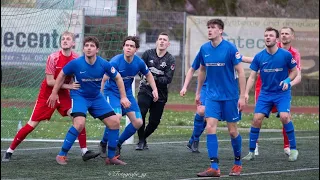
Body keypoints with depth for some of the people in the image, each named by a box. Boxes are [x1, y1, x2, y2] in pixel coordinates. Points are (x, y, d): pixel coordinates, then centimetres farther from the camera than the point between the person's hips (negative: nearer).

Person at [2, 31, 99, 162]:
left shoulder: (76, 59, -8)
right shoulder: (53, 57, -18)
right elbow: (50, 81, -19)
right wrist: (68, 86, -24)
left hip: (63, 94, 3)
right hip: (47, 93, -3)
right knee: (32, 124, -2)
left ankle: (85, 151, -13)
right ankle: (9, 151, 11)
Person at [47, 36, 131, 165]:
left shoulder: (104, 64, -15)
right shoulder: (76, 63, -21)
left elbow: (118, 78, 1)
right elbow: (62, 75, -2)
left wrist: (123, 97, -2)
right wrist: (54, 93, 3)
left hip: (96, 97, 4)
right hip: (79, 95, -4)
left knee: (114, 122, -3)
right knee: (79, 124, -27)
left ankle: (111, 157, 12)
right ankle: (62, 155, -14)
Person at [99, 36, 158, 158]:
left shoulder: (139, 62, -9)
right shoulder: (115, 62, -24)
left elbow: (148, 75, 12)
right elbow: (103, 80, -22)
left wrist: (154, 89, 3)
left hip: (127, 93, 6)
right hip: (112, 92, -6)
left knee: (138, 122, -2)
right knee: (117, 117, -30)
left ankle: (117, 144, 19)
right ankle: (103, 144, -7)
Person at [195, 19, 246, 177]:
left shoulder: (230, 48, -12)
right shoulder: (204, 49, 2)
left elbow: (240, 72, -10)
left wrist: (242, 96, -13)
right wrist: (198, 92, 19)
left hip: (230, 96, -3)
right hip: (212, 96, 3)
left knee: (232, 130, 6)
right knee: (210, 128, -10)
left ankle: (238, 163, 27)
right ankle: (214, 167, -10)